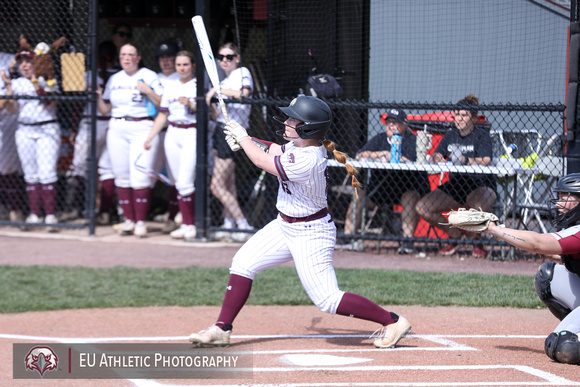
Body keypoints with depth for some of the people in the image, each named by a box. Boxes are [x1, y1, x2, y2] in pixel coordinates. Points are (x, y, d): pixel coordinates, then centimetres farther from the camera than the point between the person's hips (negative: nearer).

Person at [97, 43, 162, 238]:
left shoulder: (149, 76, 4)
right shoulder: (114, 79, 17)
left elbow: (163, 104, -1)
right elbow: (105, 109, 17)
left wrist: (148, 91, -14)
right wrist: (98, 97, 0)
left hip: (142, 128, -5)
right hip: (117, 130, 5)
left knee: (140, 176, -13)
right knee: (122, 176, 2)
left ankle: (141, 221, -9)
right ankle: (129, 220, 9)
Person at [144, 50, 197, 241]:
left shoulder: (199, 85, 0)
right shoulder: (170, 86, 14)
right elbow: (163, 114, 18)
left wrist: (191, 105, -21)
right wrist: (150, 136, 11)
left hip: (192, 134, -5)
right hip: (173, 135, 5)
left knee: (185, 182, -13)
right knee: (179, 183, 3)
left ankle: (191, 225, -3)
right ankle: (186, 224, 8)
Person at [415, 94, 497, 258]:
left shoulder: (481, 135, -5)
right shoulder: (450, 135, 12)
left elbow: (486, 161, -21)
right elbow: (434, 157, 9)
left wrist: (465, 160, -40)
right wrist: (436, 158, -17)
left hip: (481, 185, -6)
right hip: (455, 186, 6)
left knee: (480, 206, -41)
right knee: (422, 208, -12)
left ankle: (478, 242, -8)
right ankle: (455, 236, 10)